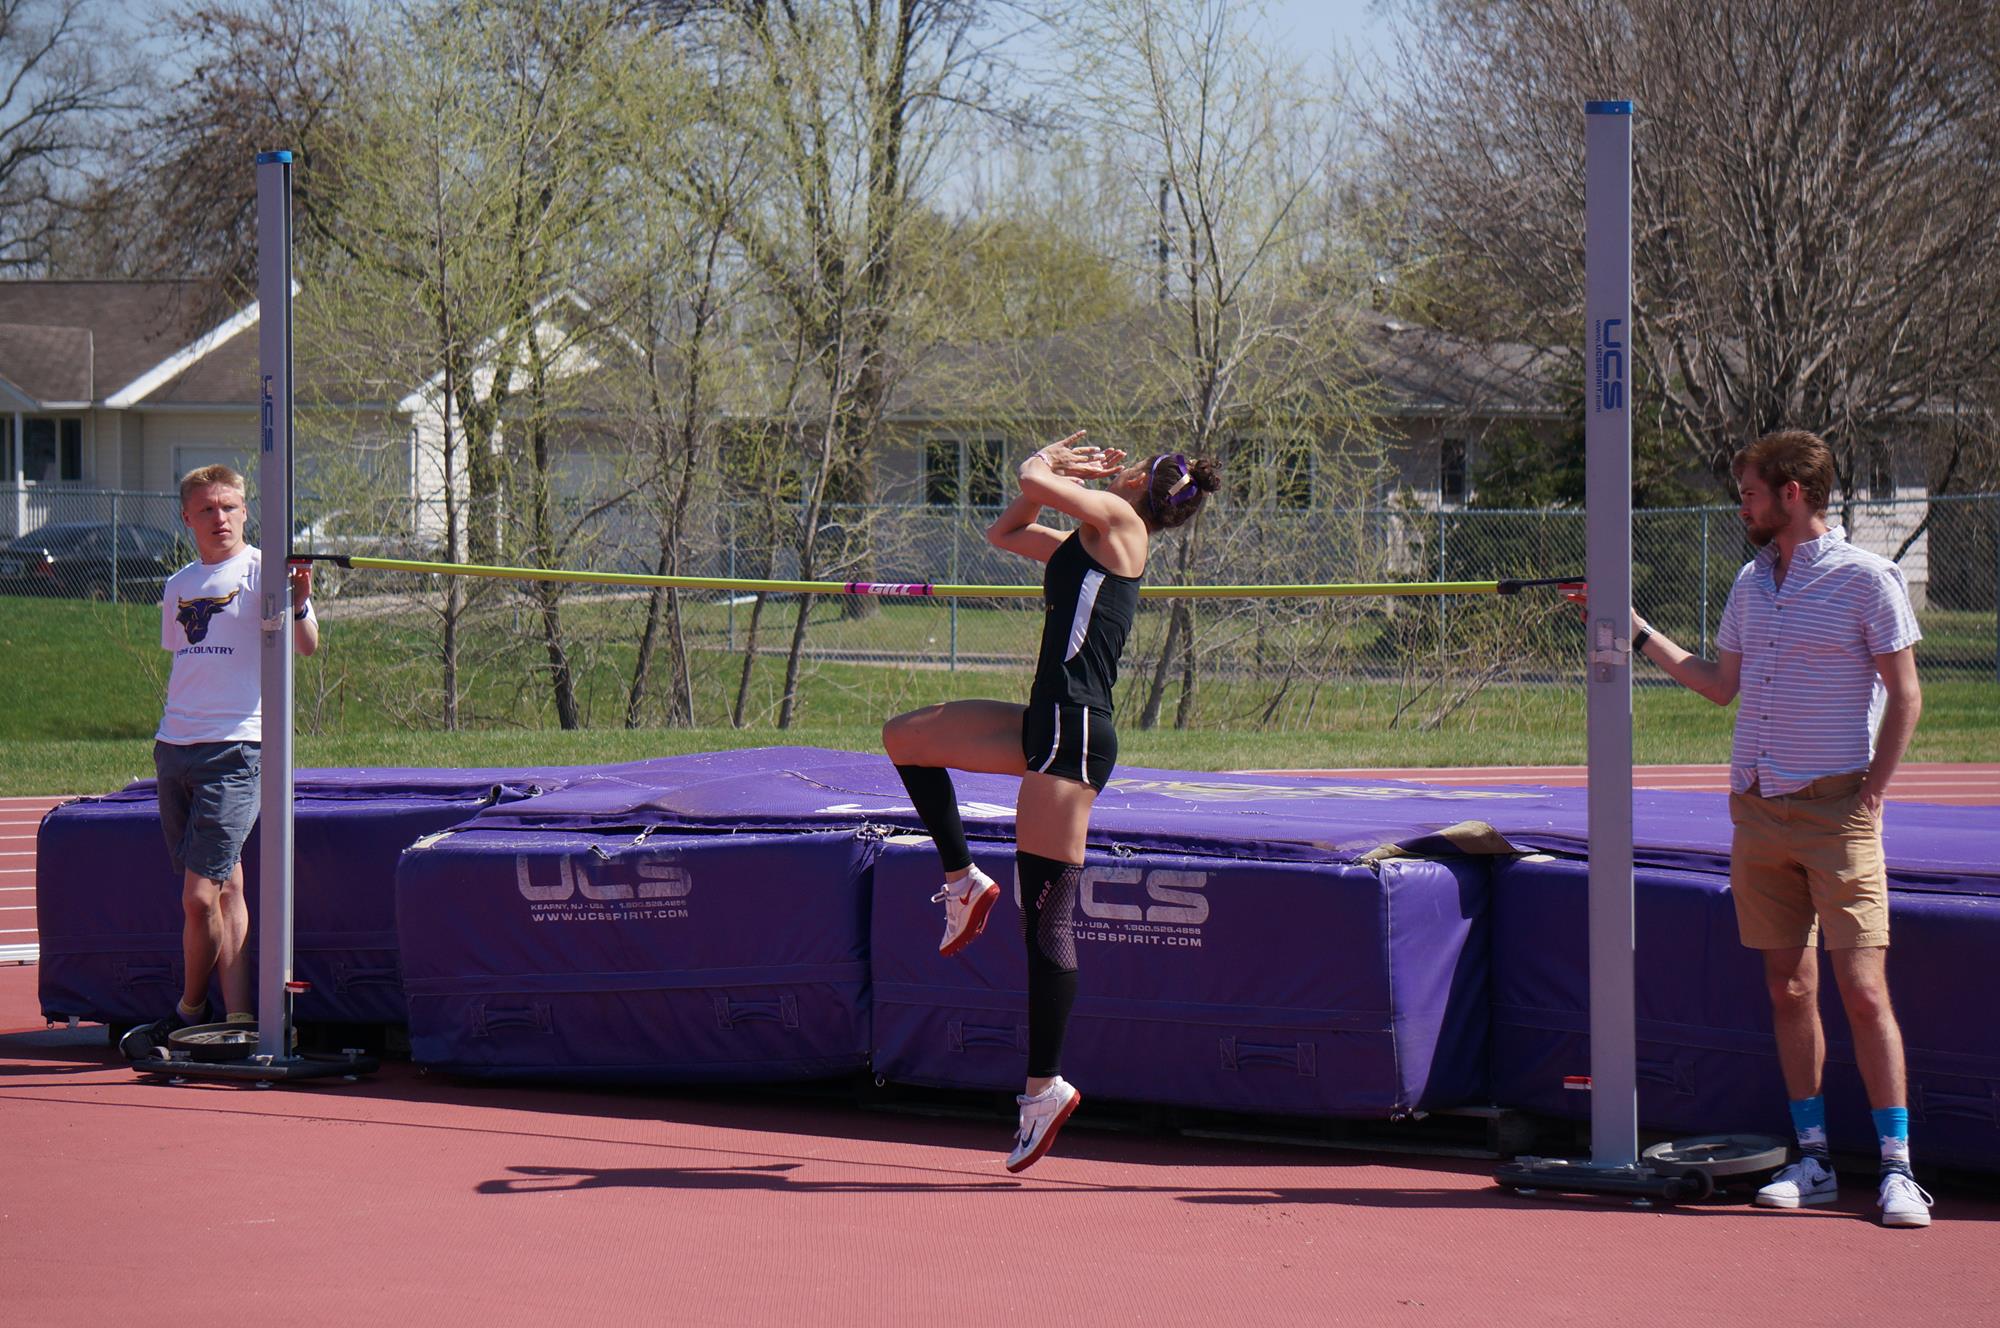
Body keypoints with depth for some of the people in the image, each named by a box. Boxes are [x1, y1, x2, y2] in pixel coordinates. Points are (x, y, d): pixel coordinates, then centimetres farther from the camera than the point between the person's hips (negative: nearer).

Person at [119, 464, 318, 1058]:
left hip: (234, 748, -6)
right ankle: (238, 1019, 11)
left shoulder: (260, 570, -4)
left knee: (200, 895, -10)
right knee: (224, 887, 8)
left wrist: (299, 604, -34)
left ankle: (189, 1012, 8)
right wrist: (177, 729, 14)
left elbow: (306, 646, -14)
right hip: (175, 747, 6)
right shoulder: (179, 586, 15)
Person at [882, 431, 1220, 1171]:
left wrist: (1050, 469, 11)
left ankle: (1046, 1084, -5)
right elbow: (1004, 532, 31)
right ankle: (964, 881, 16)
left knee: (1046, 914, -8)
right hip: (1050, 723, 9)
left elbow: (1033, 481, -11)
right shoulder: (1089, 541, 20)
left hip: (1073, 731, -9)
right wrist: (1056, 468, 22)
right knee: (905, 738, 17)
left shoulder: (1120, 521, -4)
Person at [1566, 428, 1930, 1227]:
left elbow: (1905, 696, -6)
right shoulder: (1751, 583, 13)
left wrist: (1870, 793, -11)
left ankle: (1897, 1168, -6)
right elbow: (1721, 685, 22)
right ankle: (1812, 1161, 11)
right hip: (1757, 804, 6)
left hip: (1835, 808, -6)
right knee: (1788, 988, 6)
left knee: (1863, 988, -9)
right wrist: (1637, 632, 20)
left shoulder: (1865, 579, -6)